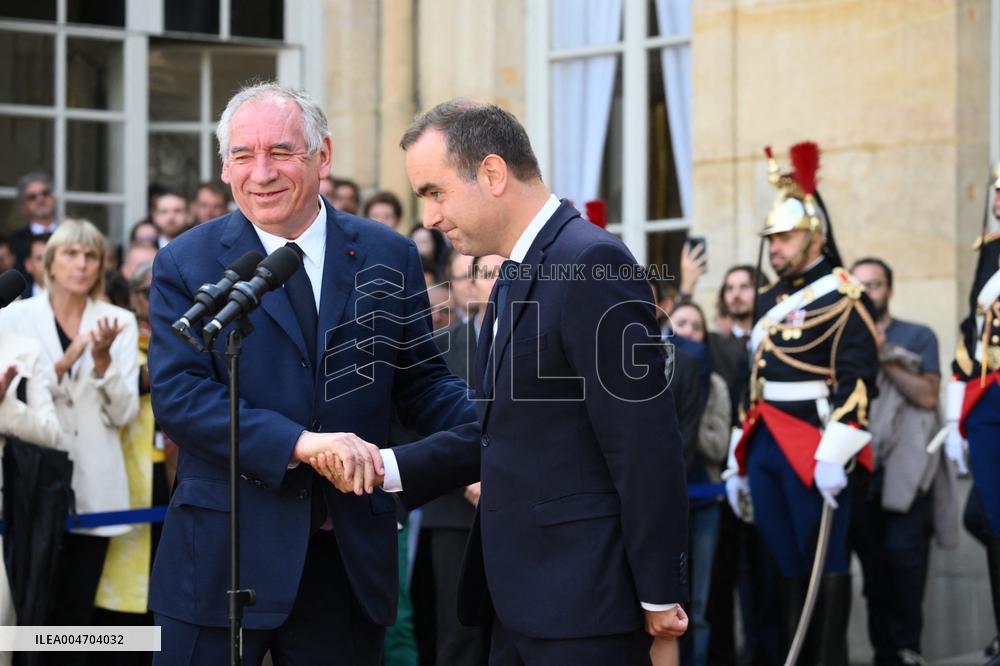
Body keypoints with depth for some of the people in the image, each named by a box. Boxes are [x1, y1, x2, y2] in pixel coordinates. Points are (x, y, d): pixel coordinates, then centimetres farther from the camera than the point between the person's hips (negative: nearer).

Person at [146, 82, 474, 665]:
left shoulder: (390, 258, 5)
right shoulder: (186, 264, -2)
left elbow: (422, 381, 8)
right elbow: (177, 393, -11)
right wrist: (298, 443, -23)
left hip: (351, 559, 2)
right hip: (224, 556, -2)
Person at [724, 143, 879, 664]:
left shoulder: (843, 297, -6)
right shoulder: (770, 302, 20)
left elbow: (856, 381, -15)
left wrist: (834, 455, -23)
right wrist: (739, 461, 20)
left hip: (813, 449, -8)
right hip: (765, 449, 8)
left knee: (824, 562, -4)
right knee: (787, 563, 10)